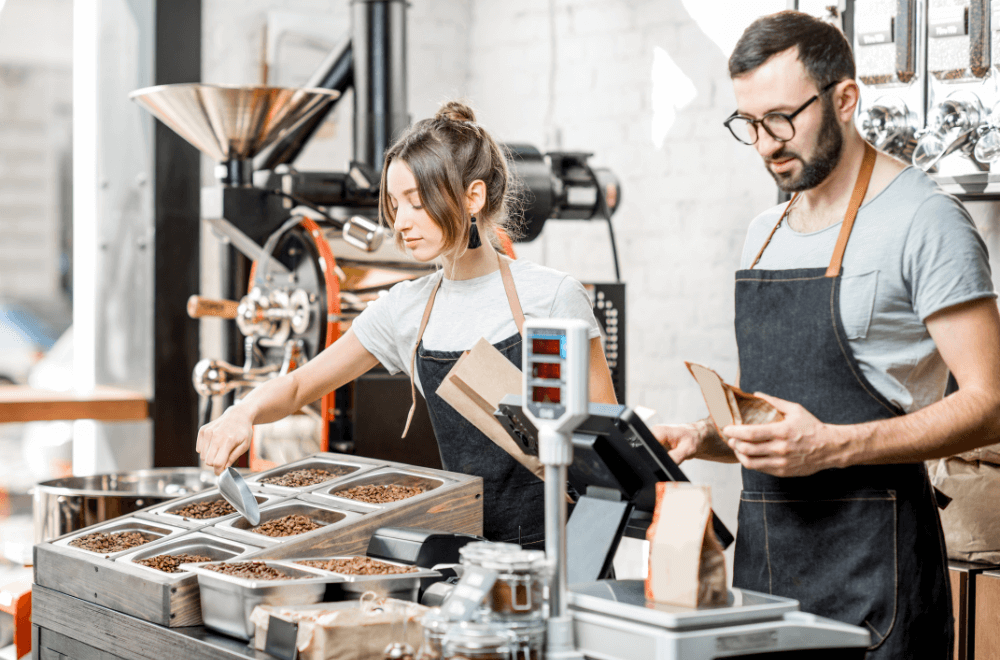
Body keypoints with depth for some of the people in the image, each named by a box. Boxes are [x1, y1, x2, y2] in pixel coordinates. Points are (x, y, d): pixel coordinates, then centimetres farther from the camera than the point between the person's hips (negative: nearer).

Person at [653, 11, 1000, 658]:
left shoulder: (924, 220, -9)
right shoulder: (764, 235, 16)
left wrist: (830, 447, -21)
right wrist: (707, 439, 3)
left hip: (871, 556, -7)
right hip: (763, 551, 7)